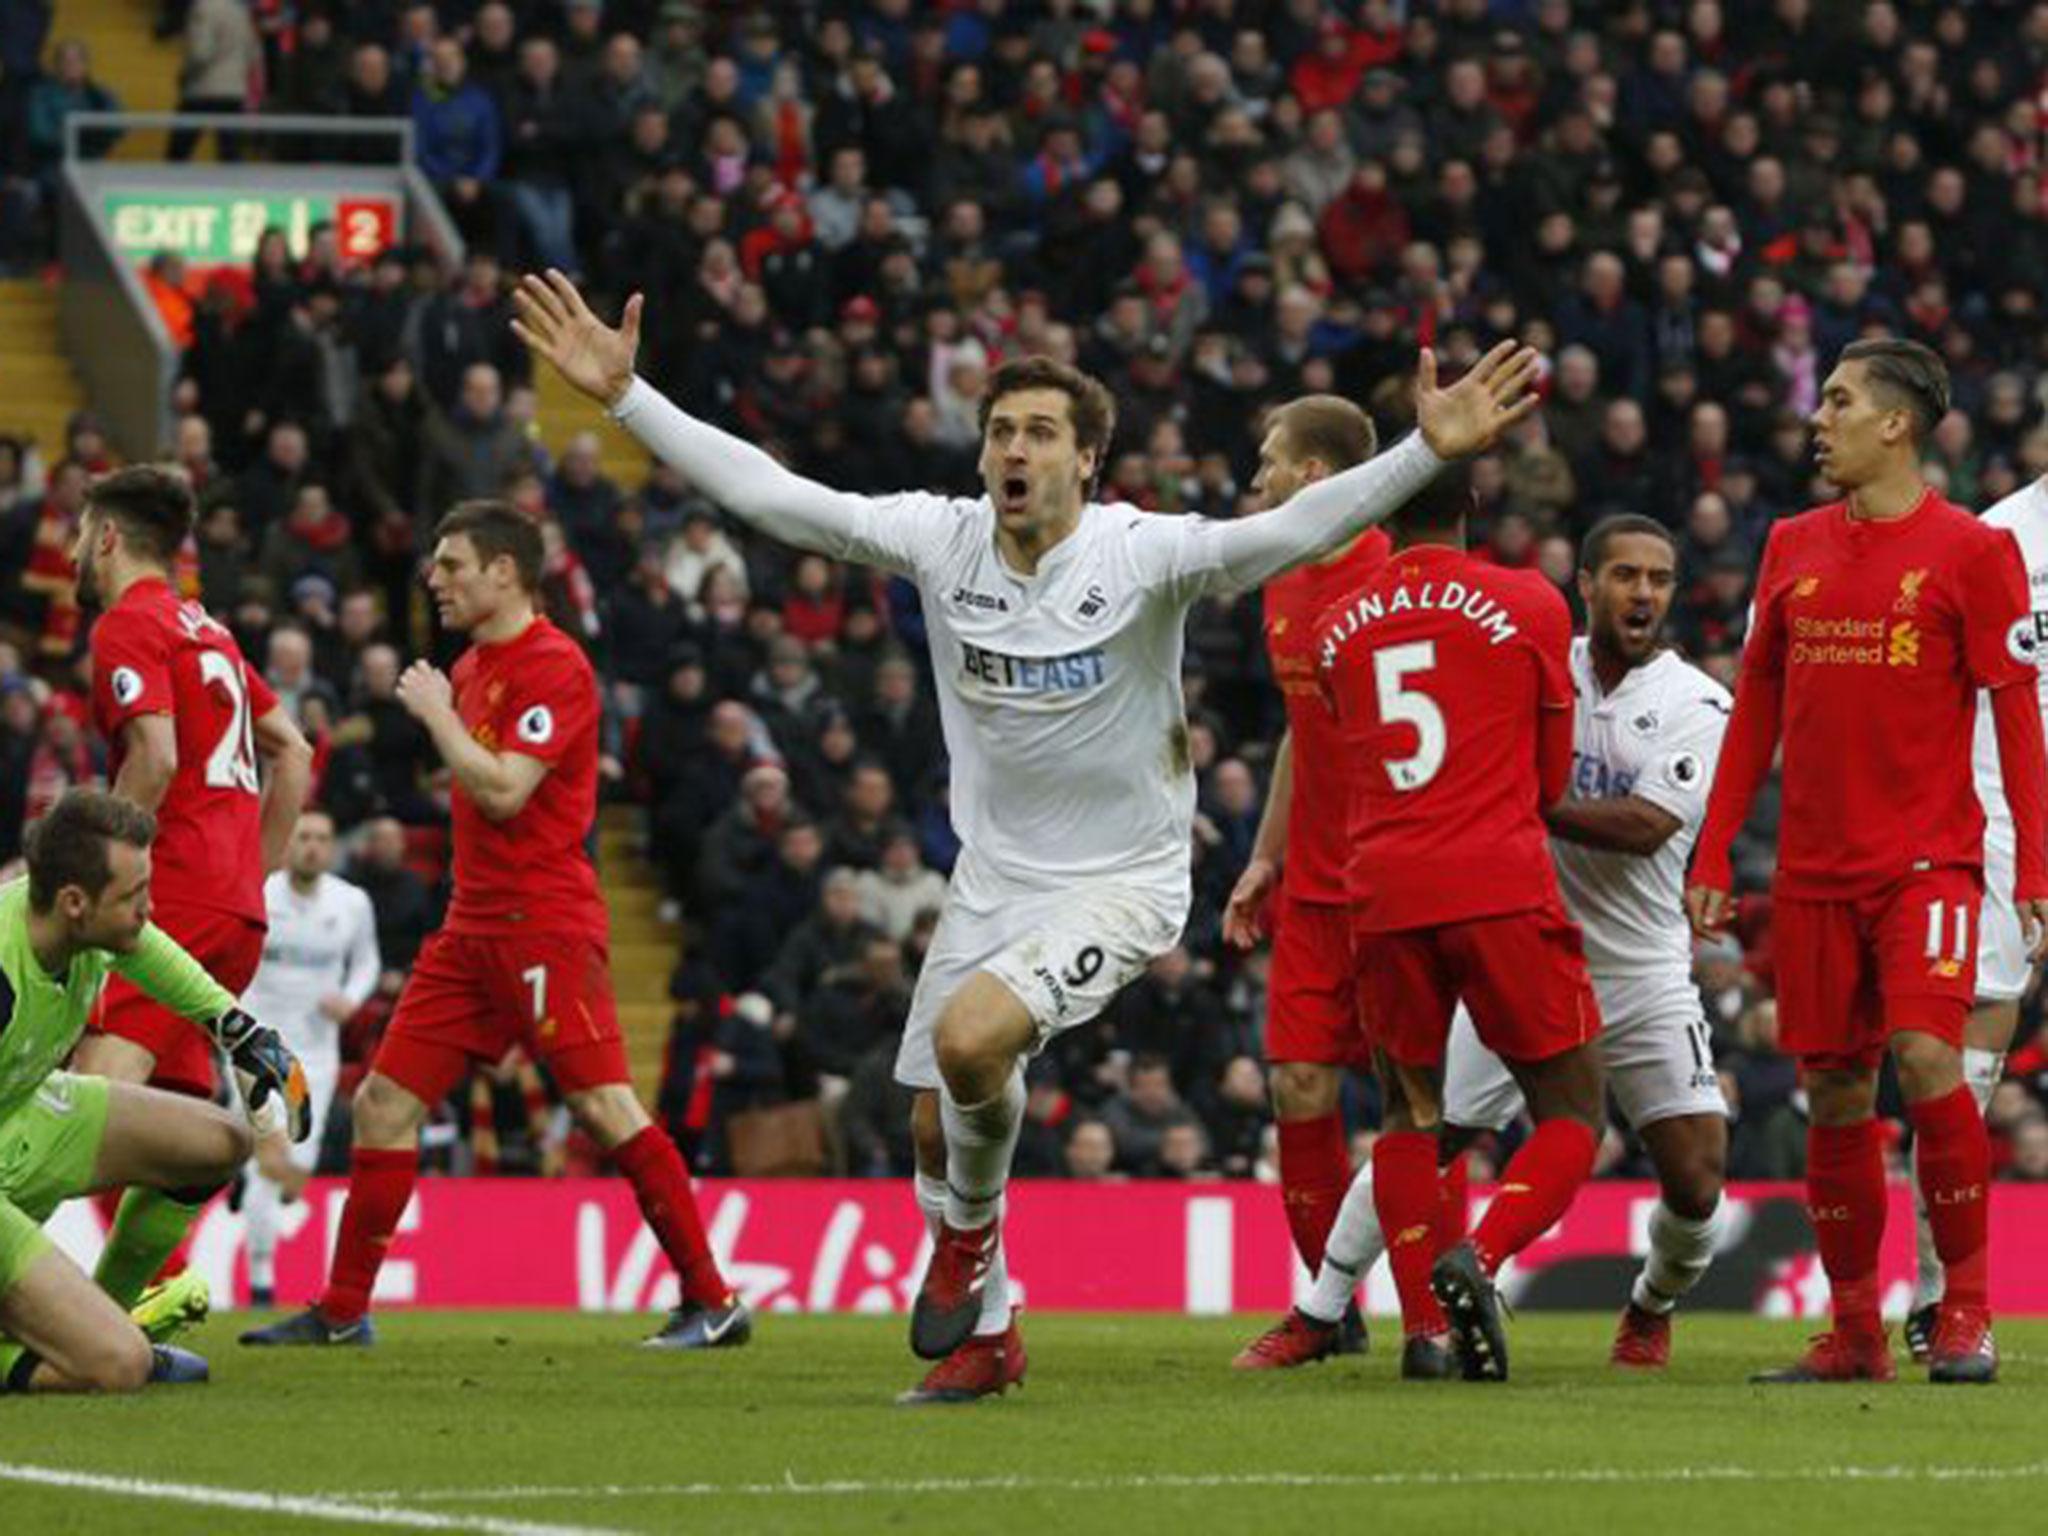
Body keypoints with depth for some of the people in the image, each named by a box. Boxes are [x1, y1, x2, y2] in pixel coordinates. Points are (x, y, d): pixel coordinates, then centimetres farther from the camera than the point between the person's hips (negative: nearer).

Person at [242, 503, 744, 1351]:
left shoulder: (553, 665, -12)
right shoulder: (470, 667, 17)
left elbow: (502, 790, -20)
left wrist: (435, 712, -10)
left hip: (545, 923, -9)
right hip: (473, 926, 9)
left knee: (605, 1106, -13)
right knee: (384, 1104, 6)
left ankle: (712, 1302, -8)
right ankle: (342, 1311, 12)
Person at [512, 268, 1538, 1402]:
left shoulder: (1140, 556, -19)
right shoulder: (938, 540, -7)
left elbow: (1290, 532, -30)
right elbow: (769, 494, -6)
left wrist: (1429, 451, -44)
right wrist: (624, 396, -9)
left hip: (1121, 883, -5)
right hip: (991, 878, 5)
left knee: (970, 1037, -28)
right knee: (936, 1127, 7)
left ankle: (972, 1231, 2)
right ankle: (984, 1336, 30)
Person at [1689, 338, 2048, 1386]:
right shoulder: (1794, 547, 11)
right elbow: (1757, 709, 16)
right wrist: (1713, 855, 11)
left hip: (1929, 858, -5)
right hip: (1814, 869, 5)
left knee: (1926, 1056, -20)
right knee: (1833, 1093, 5)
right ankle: (1853, 1331, 13)